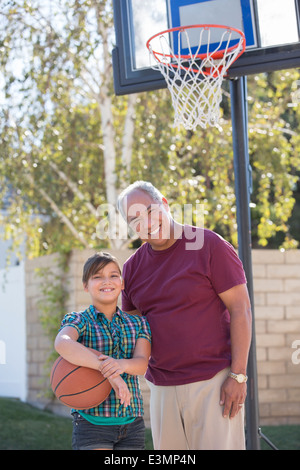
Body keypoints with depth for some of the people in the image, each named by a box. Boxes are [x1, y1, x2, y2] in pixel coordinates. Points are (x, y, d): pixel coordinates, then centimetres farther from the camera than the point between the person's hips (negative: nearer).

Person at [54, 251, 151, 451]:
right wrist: (108, 371, -38)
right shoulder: (79, 321, -2)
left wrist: (122, 365, -31)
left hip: (132, 421, 4)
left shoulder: (138, 324, 10)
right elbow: (62, 344, -26)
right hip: (92, 420, -4)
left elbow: (142, 363, -5)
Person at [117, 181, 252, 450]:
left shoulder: (209, 246, -6)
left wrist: (238, 375, -13)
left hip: (213, 382, -5)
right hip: (162, 386, 5)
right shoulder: (133, 267, 11)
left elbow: (241, 309, -8)